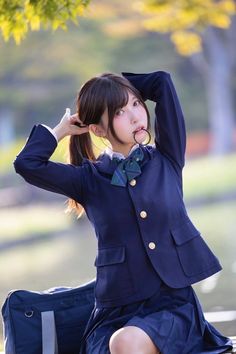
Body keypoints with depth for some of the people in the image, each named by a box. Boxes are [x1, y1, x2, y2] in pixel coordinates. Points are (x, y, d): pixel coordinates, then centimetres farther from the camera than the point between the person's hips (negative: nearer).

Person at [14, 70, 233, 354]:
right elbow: (27, 164, -7)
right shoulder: (90, 179, 6)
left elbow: (161, 82, 1)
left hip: (174, 302, -1)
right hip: (117, 309, 1)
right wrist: (60, 130, 8)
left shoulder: (166, 158, 8)